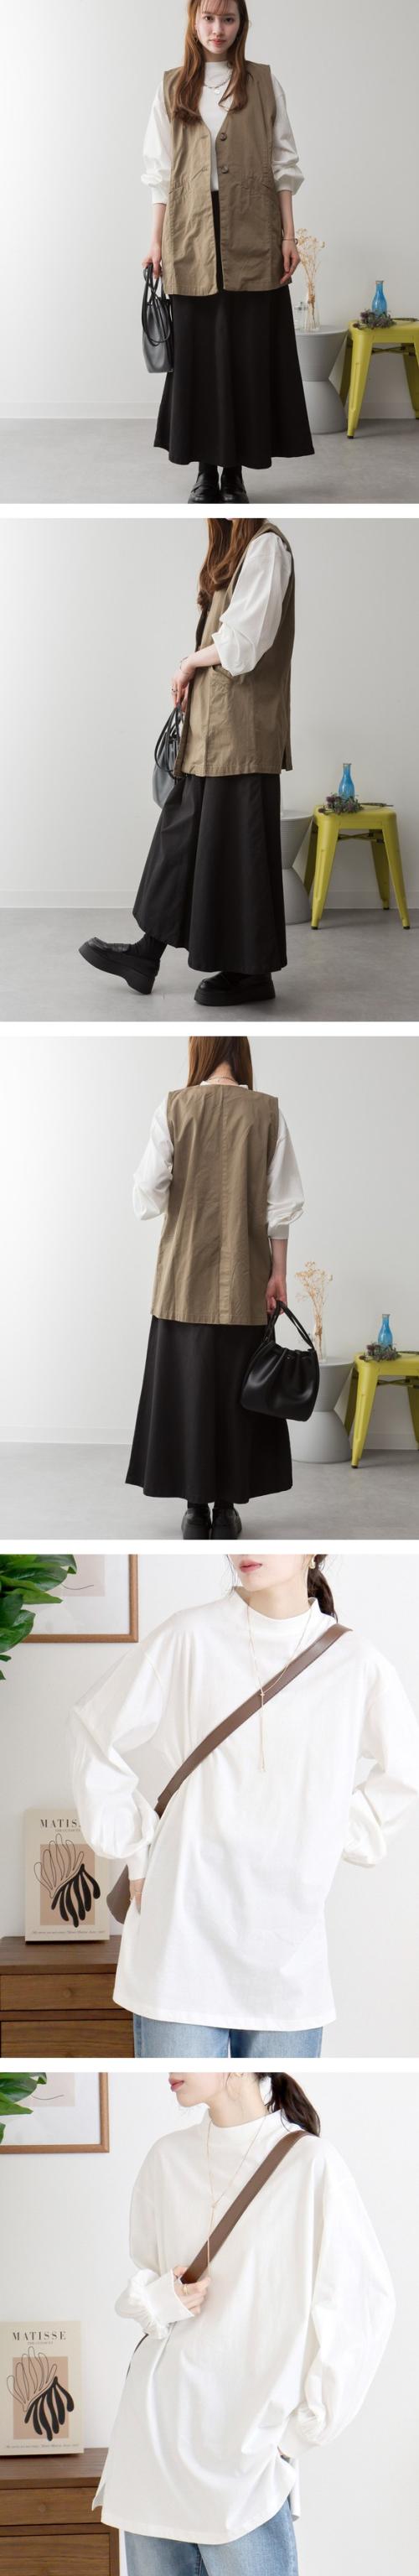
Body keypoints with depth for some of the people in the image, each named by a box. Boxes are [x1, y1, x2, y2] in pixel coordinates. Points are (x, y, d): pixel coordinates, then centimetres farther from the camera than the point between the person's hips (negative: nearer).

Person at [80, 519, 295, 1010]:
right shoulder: (234, 548, 16)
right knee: (185, 833, 11)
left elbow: (245, 640, -18)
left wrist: (191, 662, -4)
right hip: (212, 727, 9)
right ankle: (148, 955, 16)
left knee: (236, 845, -3)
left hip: (242, 728, -9)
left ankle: (254, 972, 5)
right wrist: (193, 676, 3)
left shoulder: (266, 546, -12)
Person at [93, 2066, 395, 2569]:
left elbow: (365, 2302, -5)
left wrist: (305, 2430, -6)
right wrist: (158, 2300, -6)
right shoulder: (166, 2159, 9)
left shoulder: (309, 2163, -7)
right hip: (152, 2428, 5)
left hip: (245, 2449, -5)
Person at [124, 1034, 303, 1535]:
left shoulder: (173, 1109, -7)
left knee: (187, 1381, 7)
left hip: (187, 1274, -1)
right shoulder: (267, 1111, -4)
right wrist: (278, 1271, 0)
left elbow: (147, 1193, -8)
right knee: (237, 1384, 8)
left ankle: (196, 1504, 8)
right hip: (244, 1278, 1)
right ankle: (228, 1504, 10)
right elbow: (281, 1200, -5)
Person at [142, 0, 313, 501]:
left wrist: (288, 234, -2)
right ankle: (206, 467, 8)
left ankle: (236, 469, 4)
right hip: (192, 236, 1)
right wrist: (156, 240, 3)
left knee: (249, 349, -1)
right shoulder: (173, 88, 9)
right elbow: (161, 171, 8)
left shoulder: (263, 83, 5)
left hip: (252, 236, -1)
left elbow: (283, 164, 4)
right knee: (197, 349, 1)